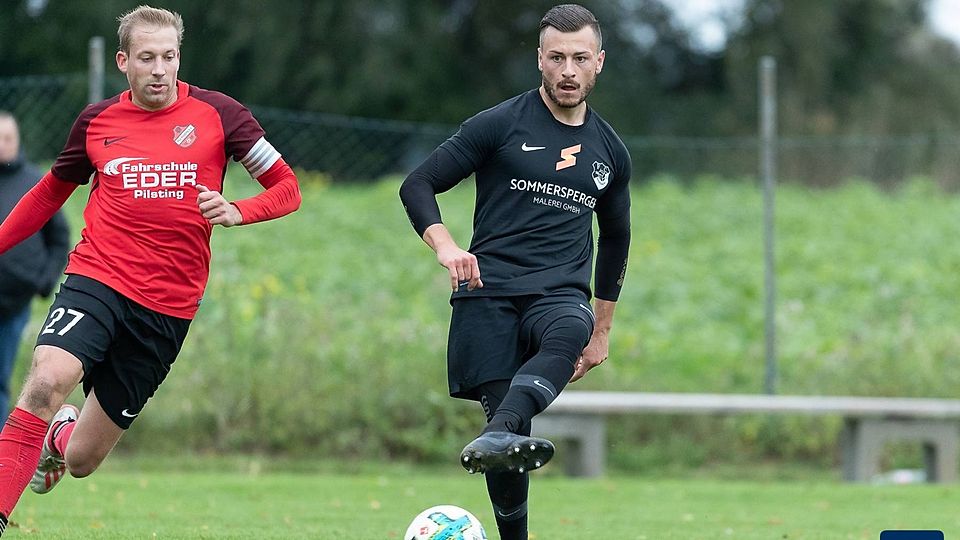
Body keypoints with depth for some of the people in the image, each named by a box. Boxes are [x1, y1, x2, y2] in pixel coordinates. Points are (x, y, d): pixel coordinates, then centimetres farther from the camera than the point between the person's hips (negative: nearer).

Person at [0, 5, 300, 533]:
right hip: (96, 280, 0)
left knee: (81, 459, 3)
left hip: (167, 308, 0)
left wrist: (236, 212, -14)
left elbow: (286, 187, 5)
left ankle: (62, 436, 42)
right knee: (47, 382, -32)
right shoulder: (97, 120, 6)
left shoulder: (217, 114, 1)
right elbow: (51, 191, 23)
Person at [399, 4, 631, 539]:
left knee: (569, 334, -36)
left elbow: (615, 239, 31)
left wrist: (602, 331, 29)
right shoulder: (500, 125, 5)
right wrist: (446, 246, -16)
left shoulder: (610, 152, 17)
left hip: (561, 294, 1)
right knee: (507, 417, -16)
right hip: (489, 291, -1)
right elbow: (418, 185, 4)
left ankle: (499, 436, -57)